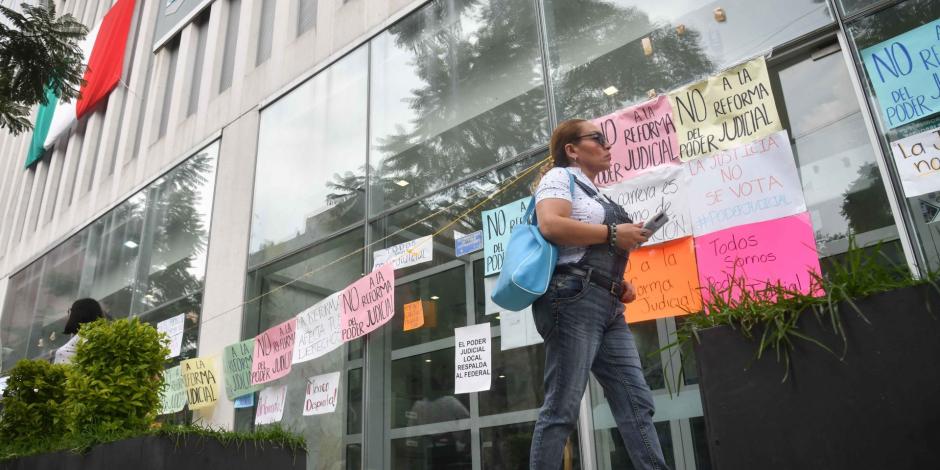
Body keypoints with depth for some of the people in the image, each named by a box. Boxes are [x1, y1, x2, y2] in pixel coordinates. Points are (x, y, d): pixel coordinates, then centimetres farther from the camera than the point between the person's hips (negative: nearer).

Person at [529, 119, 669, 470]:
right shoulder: (560, 177, 3)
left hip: (609, 308, 9)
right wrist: (613, 234, -12)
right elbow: (550, 225, -17)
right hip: (574, 299, -9)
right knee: (562, 408, -9)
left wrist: (621, 287, 14)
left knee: (637, 403, 2)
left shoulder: (599, 196, 28)